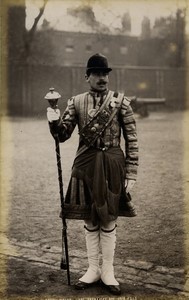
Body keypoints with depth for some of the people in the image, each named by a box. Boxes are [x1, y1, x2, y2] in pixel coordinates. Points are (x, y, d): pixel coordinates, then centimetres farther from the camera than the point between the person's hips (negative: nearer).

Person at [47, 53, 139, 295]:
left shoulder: (121, 102, -3)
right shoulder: (76, 102, 3)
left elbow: (132, 140, -2)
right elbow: (63, 135, 4)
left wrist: (131, 173, -5)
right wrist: (54, 121, -18)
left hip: (112, 165, -2)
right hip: (85, 165, 2)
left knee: (109, 221, 7)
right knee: (90, 220, 10)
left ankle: (108, 271, 21)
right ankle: (93, 269, 25)